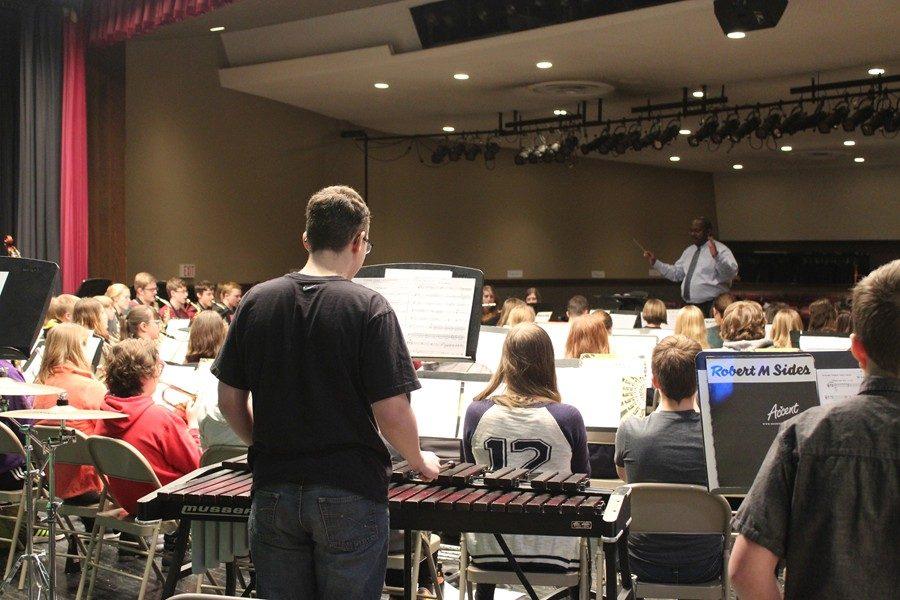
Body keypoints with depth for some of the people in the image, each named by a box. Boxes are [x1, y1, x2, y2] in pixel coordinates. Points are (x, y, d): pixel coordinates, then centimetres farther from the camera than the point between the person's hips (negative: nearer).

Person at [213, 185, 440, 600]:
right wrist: (419, 462, 4)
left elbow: (229, 401, 4)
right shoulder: (369, 308, -12)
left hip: (273, 493, 4)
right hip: (349, 495, -3)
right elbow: (392, 414, -15)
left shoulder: (256, 301, 1)